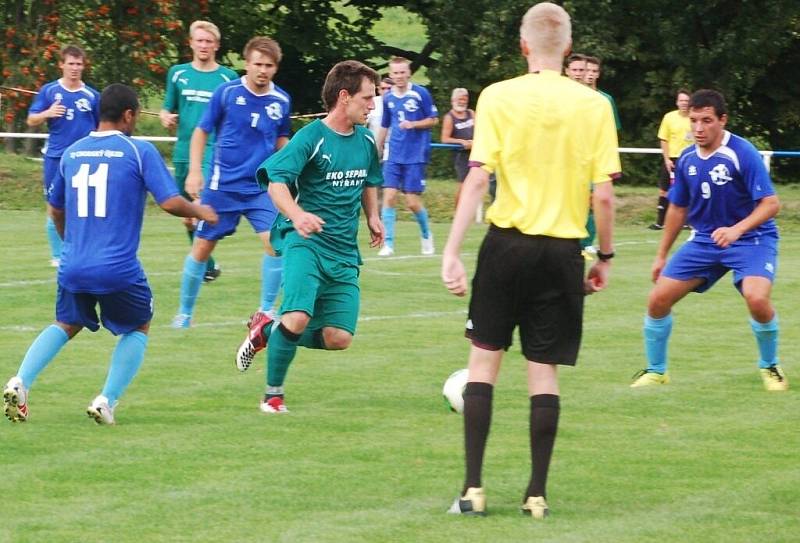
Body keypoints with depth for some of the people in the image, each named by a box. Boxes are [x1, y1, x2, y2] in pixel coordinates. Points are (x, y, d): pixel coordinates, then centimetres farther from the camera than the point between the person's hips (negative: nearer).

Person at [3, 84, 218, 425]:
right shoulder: (140, 151, -5)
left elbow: (55, 209, 22)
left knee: (65, 325, 25)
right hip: (119, 269, -4)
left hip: (74, 266, 4)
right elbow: (170, 202, -10)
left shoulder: (71, 153, 10)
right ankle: (107, 401, 7)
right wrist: (199, 212, 11)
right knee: (138, 329, 21)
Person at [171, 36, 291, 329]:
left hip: (261, 187, 2)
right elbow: (201, 131, 0)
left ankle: (266, 310, -1)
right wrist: (195, 171, -8)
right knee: (202, 247, 4)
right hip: (223, 185, -2)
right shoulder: (227, 92, -7)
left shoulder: (281, 100, 2)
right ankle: (184, 312, 20)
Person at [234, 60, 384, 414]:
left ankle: (267, 330, 20)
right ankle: (273, 395, -5)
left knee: (338, 338, -6)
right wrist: (297, 214, -39)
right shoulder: (311, 138, -10)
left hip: (344, 251, 6)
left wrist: (373, 217, 12)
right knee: (297, 318, -27)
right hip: (306, 240, -6)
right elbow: (277, 181, -20)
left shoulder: (366, 142, 10)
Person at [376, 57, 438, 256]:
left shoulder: (421, 93, -6)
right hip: (393, 155, 4)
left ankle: (426, 234, 24)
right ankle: (388, 244, -3)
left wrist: (413, 124, -17)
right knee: (389, 196, -8)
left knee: (413, 201, -3)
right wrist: (377, 151, 21)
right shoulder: (388, 98, 7)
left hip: (416, 155, -4)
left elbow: (434, 120, -1)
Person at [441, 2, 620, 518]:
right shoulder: (594, 106, -2)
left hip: (508, 242, -1)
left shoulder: (498, 97, -5)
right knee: (545, 372, 8)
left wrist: (452, 252, -11)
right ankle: (537, 494, 9)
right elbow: (603, 194, -4)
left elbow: (478, 179, -11)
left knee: (484, 358, 10)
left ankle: (474, 488, 4)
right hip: (563, 249, 1)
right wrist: (606, 257, 9)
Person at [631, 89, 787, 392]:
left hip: (751, 239, -6)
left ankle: (770, 367, -4)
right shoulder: (687, 159, 0)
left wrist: (737, 230, -38)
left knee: (756, 298, -31)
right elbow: (678, 208, 14)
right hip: (704, 240, 6)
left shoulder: (742, 153, -19)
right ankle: (656, 371, 19)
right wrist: (662, 255, 17)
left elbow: (771, 203, -23)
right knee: (658, 299, -3)